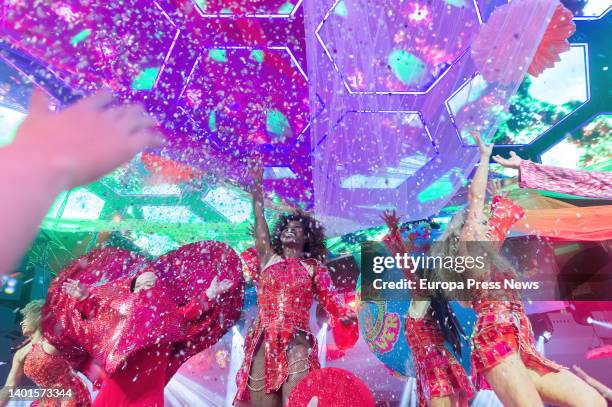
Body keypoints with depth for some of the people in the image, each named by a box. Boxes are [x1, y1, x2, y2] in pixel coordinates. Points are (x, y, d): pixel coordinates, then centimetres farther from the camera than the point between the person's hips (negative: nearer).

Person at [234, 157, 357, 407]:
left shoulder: (313, 267, 10)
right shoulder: (269, 259, 14)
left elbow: (329, 299, 2)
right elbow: (260, 222, 11)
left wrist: (346, 315, -18)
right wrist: (256, 186, 11)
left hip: (296, 346, -2)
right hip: (263, 344, 2)